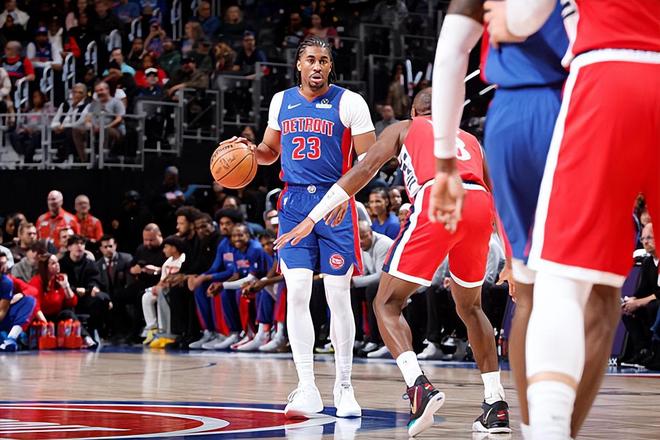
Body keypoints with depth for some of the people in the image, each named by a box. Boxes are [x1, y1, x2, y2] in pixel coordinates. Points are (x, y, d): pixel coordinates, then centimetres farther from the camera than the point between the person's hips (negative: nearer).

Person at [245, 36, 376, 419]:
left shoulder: (349, 102, -4)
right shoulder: (281, 101, 10)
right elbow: (270, 151, 23)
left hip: (335, 204, -3)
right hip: (294, 203, 3)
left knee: (338, 296, -1)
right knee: (297, 292, -8)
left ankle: (344, 387, 12)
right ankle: (307, 389, -5)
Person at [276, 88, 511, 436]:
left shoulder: (404, 128, 27)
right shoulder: (469, 139, 37)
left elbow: (365, 169, 12)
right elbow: (495, 192, 36)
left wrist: (312, 218, 9)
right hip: (480, 204, 4)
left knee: (387, 304, 5)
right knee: (469, 307, 25)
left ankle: (419, 386, -19)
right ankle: (495, 406, 16)